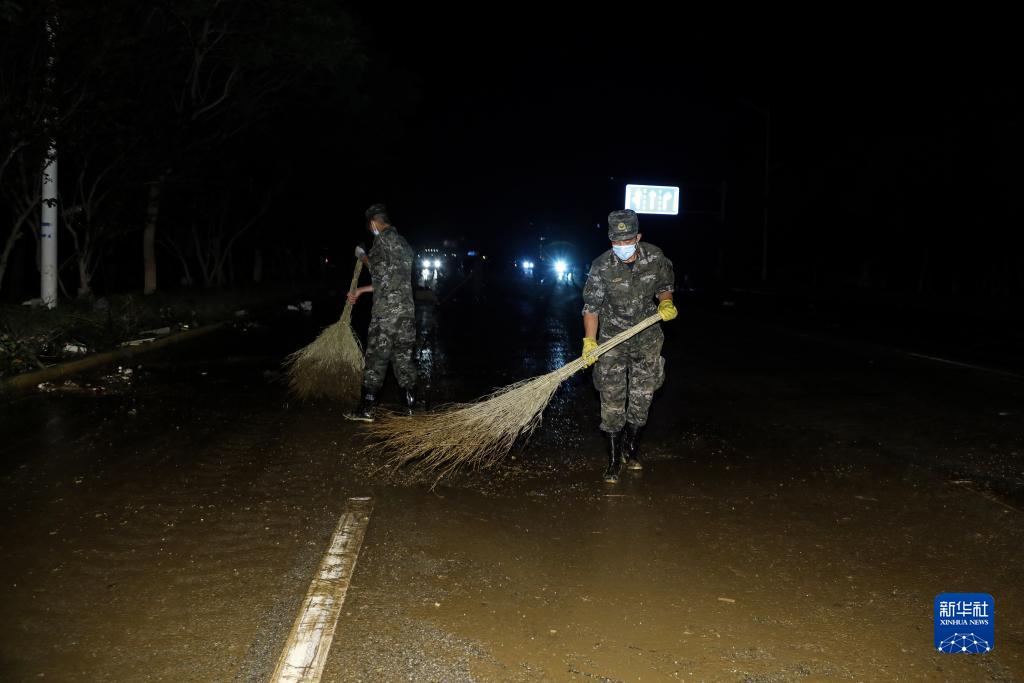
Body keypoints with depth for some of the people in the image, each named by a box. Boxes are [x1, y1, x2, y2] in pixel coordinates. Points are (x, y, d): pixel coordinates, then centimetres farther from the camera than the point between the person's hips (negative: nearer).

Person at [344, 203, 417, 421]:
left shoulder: (383, 238, -5)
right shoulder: (403, 243, 21)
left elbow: (378, 270, -8)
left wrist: (362, 256, 10)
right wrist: (360, 291, 29)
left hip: (386, 311, -7)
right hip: (407, 310, 8)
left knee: (376, 358, -3)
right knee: (404, 356, 12)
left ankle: (367, 409, 0)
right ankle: (410, 406, 14)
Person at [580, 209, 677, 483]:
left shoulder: (655, 258, -9)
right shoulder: (602, 267, -16)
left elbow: (665, 286, 9)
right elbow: (591, 306, -10)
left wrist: (666, 302, -12)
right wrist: (589, 341, -17)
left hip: (647, 338, 2)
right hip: (612, 339, -2)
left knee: (642, 398, 9)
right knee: (612, 400, -5)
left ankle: (631, 449, 29)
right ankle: (614, 460, 6)